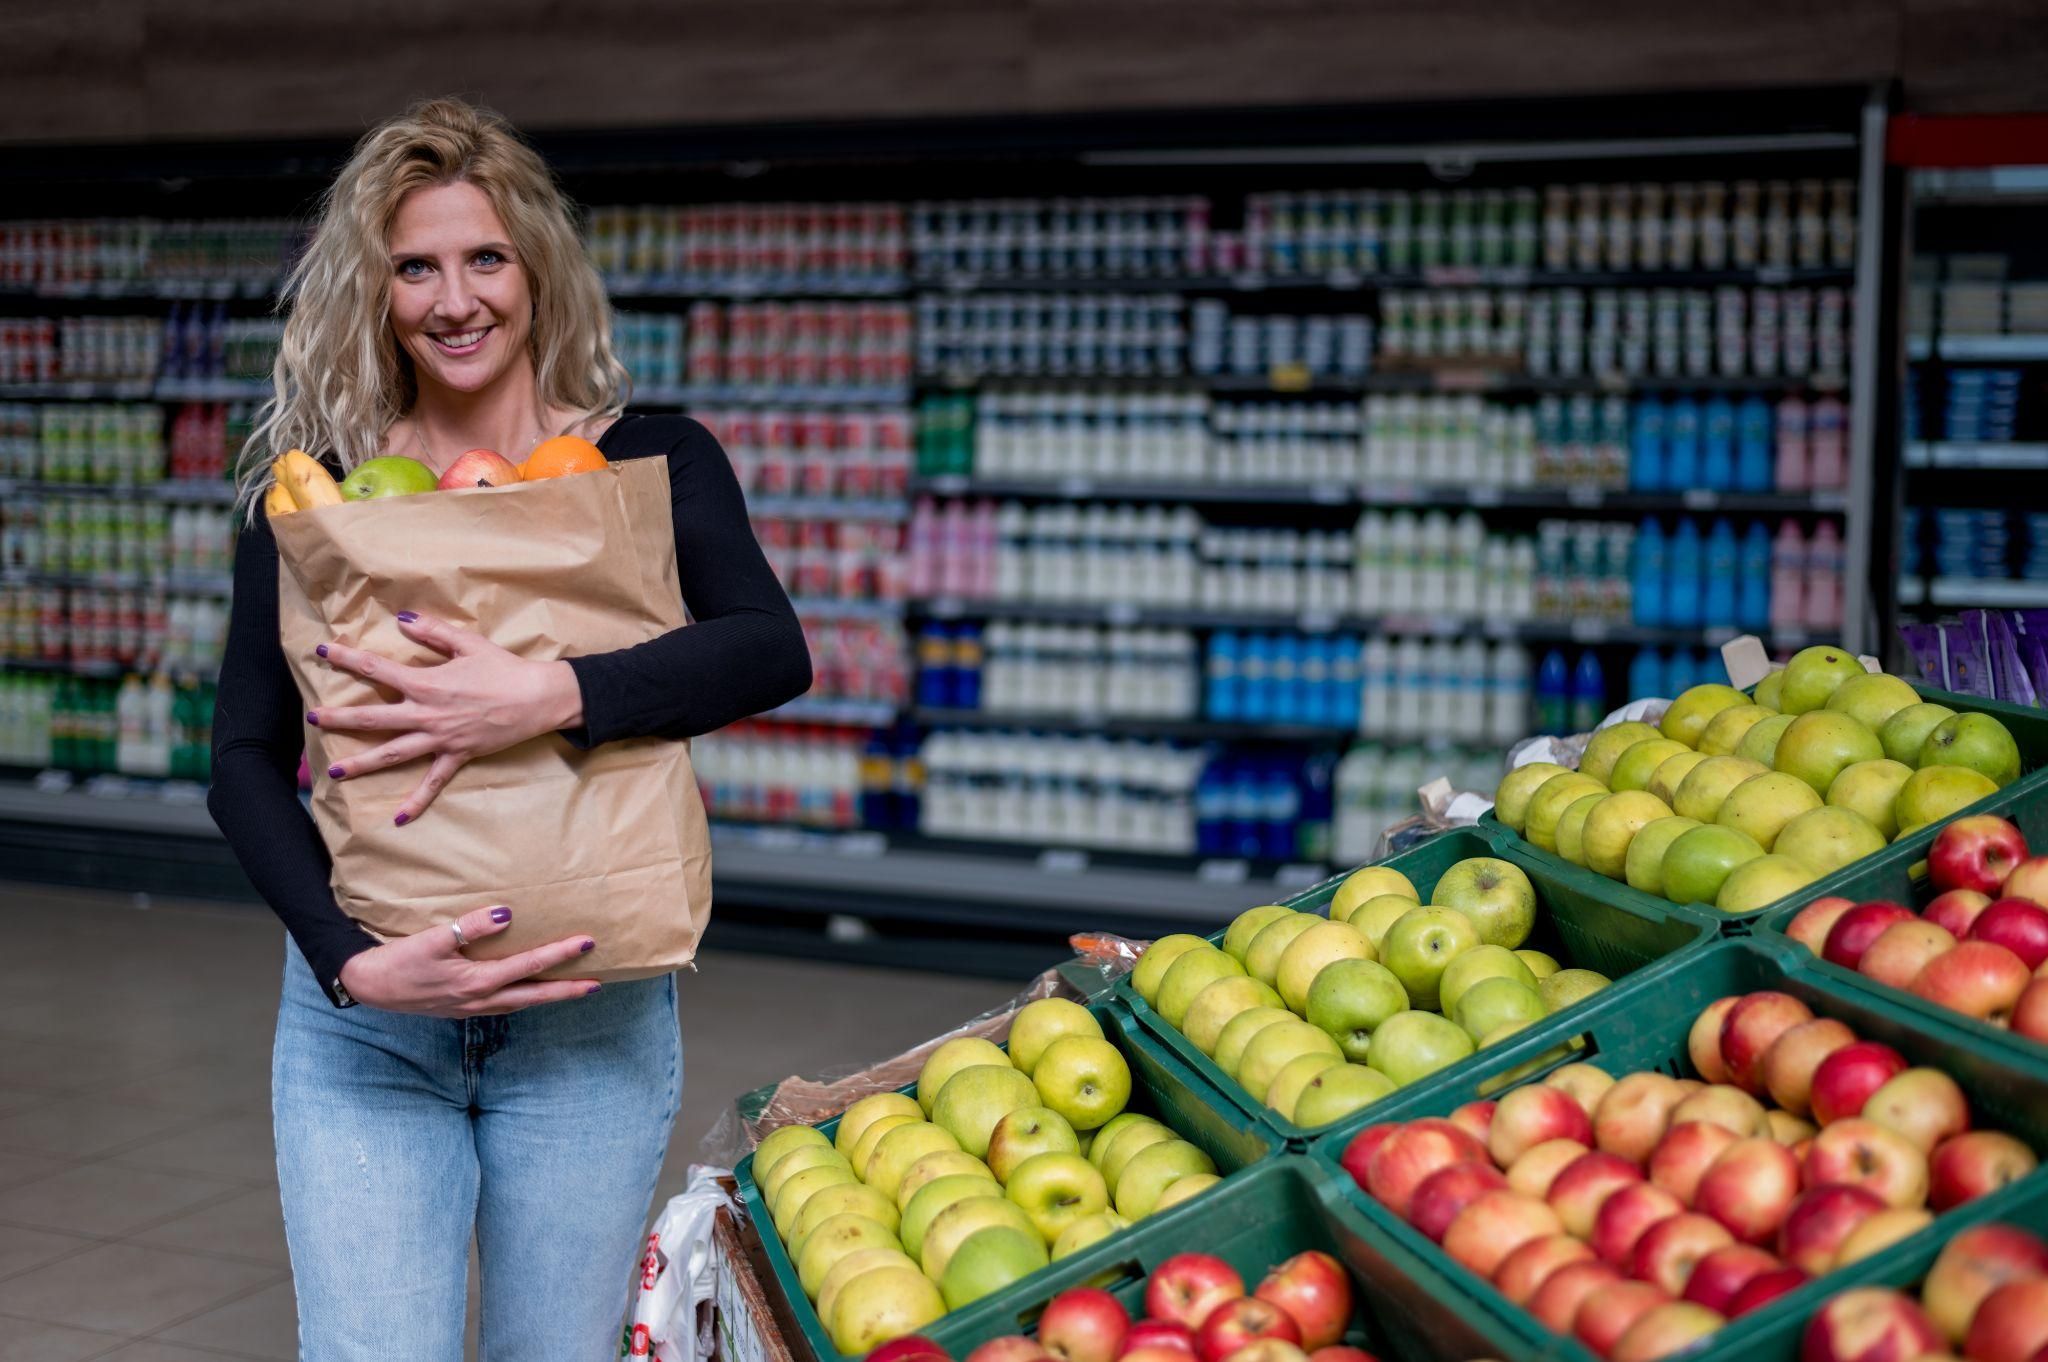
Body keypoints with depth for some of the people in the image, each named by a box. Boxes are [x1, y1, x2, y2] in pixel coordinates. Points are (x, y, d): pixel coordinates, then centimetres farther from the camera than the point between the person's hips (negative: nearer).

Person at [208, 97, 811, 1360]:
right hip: (365, 1014, 0)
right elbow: (246, 760, -1)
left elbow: (770, 652, -16)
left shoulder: (651, 463, 1)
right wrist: (353, 960, -17)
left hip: (587, 1012, 0)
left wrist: (552, 697, -30)